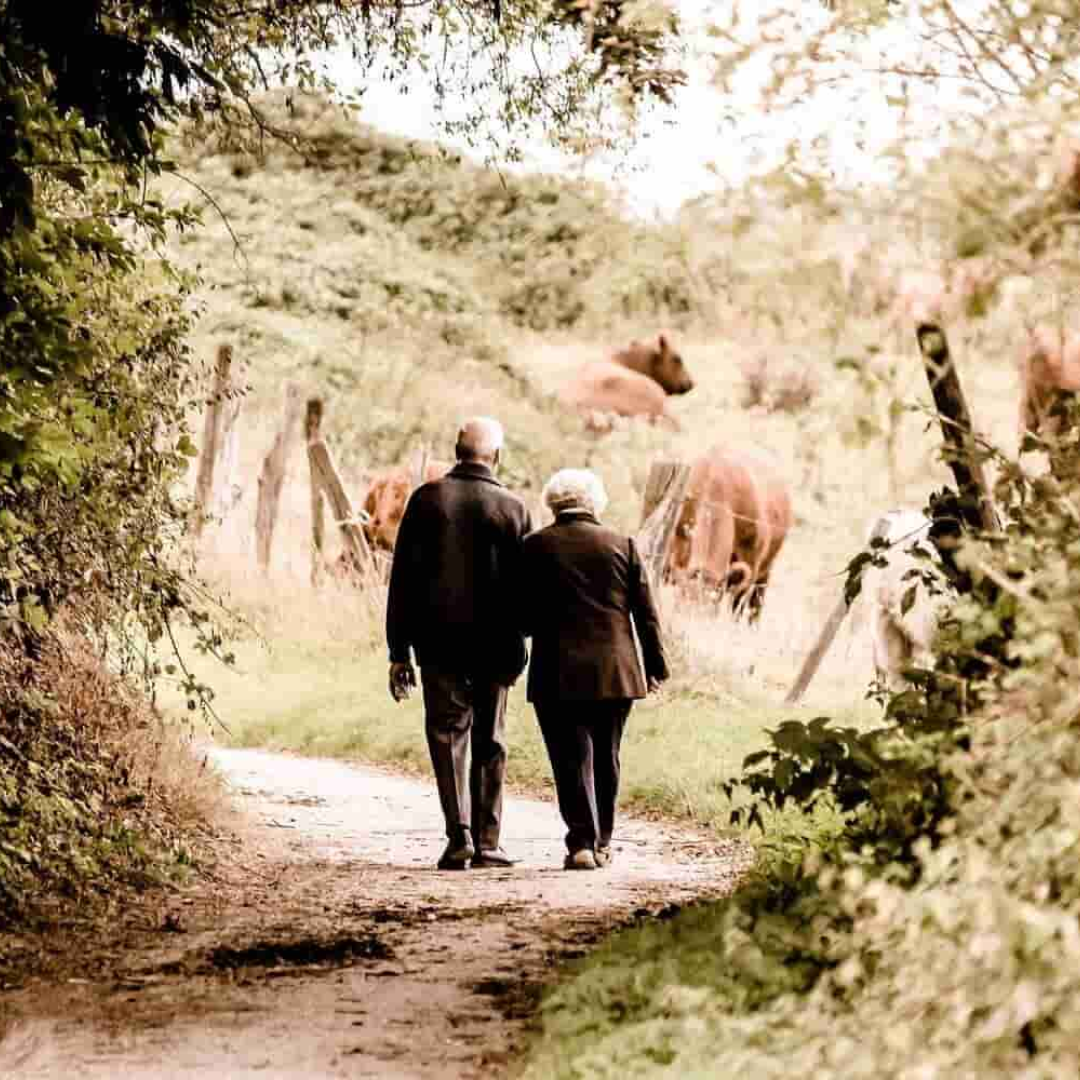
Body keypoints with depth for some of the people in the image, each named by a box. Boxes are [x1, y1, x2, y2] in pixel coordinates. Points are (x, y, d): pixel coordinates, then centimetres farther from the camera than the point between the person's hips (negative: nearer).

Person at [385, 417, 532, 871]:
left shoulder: (426, 499, -1)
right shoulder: (512, 509, -1)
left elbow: (402, 579, -2)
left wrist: (398, 651, 2)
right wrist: (516, 650, 9)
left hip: (438, 643, 0)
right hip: (494, 646, 1)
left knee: (447, 737, 4)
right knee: (489, 743, 10)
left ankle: (459, 834, -11)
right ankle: (486, 842, 10)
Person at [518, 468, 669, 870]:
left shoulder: (535, 547, -2)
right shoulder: (622, 544, 3)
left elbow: (524, 615, -2)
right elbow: (645, 612, 4)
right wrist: (655, 666, 11)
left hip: (557, 674, -2)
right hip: (615, 671, 2)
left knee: (572, 758, 0)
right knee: (606, 758, 14)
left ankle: (582, 842, -11)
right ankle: (601, 843, 21)